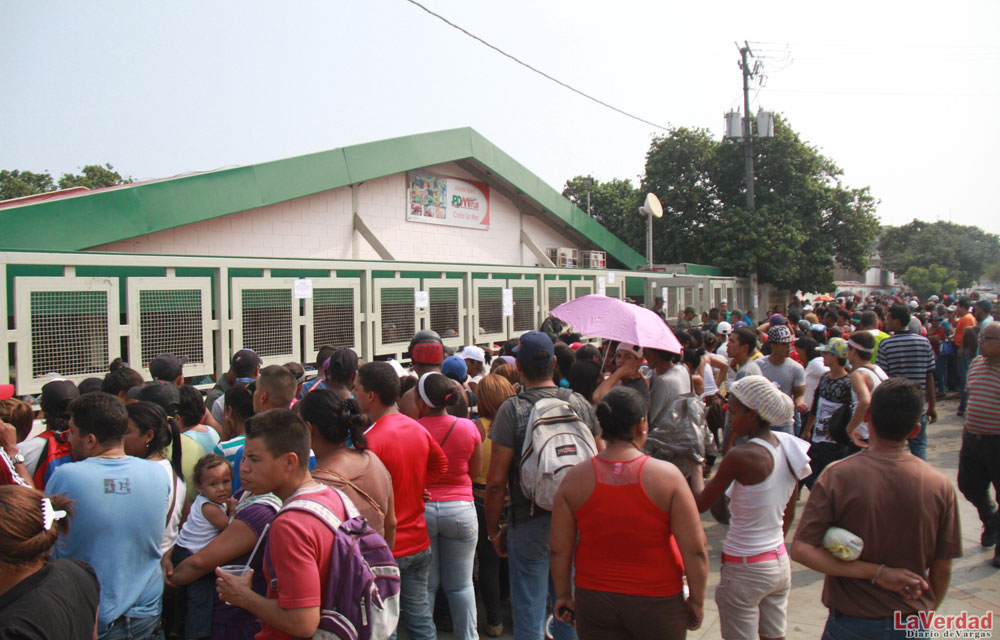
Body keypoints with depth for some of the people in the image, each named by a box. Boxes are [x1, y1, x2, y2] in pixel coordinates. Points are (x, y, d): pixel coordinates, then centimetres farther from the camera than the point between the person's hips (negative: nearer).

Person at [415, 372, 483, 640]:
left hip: (420, 509, -1)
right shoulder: (468, 428, -8)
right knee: (461, 585, 13)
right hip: (460, 509, 1)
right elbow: (476, 471, 3)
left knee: (425, 585, 12)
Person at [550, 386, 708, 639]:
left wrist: (564, 595, 10)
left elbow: (559, 549, -3)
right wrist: (697, 601, 0)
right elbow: (696, 549, -13)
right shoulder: (667, 475, -14)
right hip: (657, 600, -1)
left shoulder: (574, 478, -8)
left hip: (594, 601, 2)